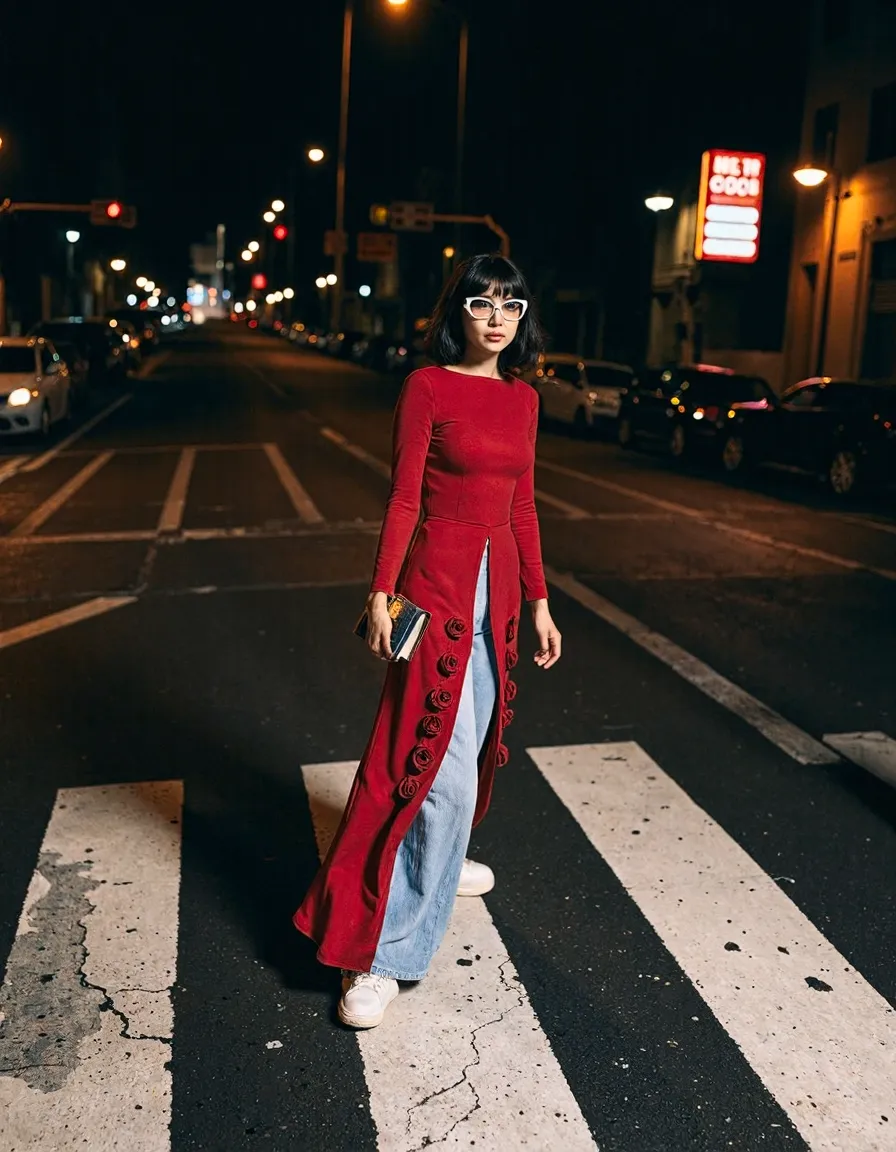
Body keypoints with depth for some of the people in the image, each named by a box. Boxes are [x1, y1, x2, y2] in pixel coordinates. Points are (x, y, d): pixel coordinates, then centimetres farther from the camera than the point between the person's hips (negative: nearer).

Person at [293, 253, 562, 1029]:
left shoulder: (523, 398, 11)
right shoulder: (427, 387, -7)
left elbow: (523, 506, 14)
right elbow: (403, 498, -9)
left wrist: (539, 601, 14)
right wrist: (381, 594, -14)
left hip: (499, 582, 7)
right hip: (439, 581, -7)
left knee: (473, 737, 19)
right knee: (436, 757, -10)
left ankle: (435, 858, 45)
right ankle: (382, 955, -2)